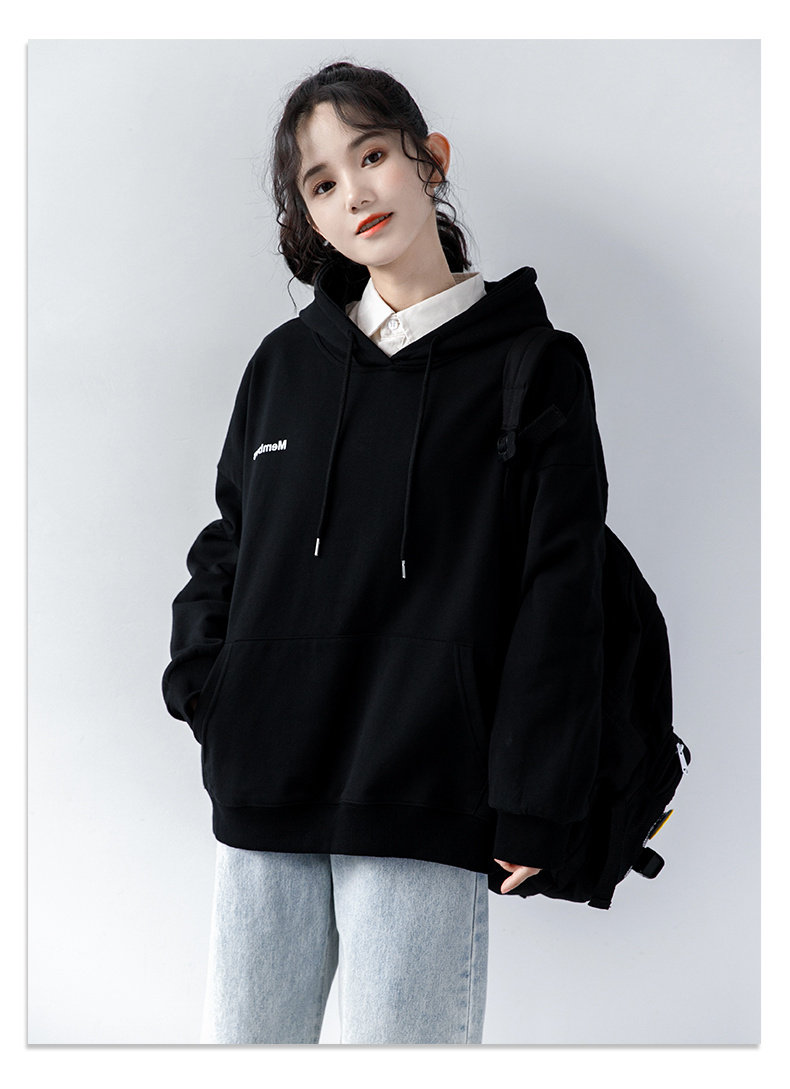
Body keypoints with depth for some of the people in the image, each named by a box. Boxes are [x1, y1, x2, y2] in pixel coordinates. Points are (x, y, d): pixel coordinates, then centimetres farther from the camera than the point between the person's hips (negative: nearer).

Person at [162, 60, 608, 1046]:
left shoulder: (530, 366, 1)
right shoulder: (285, 362, 13)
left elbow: (558, 595, -3)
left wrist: (530, 808, -9)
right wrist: (201, 685, 2)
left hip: (425, 807, -4)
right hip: (261, 800, 4)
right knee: (241, 1039, 10)